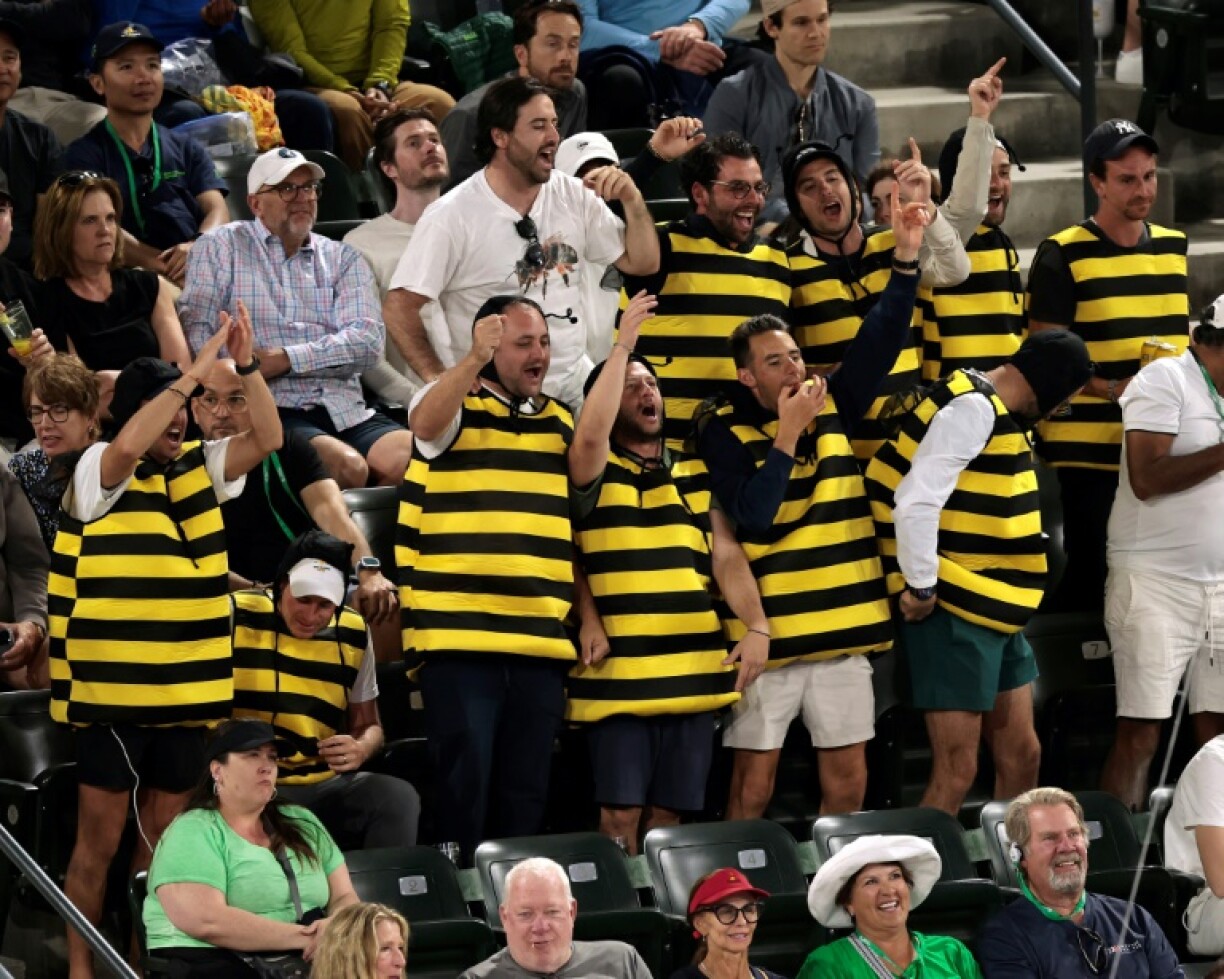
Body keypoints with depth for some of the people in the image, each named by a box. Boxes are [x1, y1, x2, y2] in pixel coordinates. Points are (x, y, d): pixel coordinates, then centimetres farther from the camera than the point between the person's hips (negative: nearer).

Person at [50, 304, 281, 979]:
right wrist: (195, 372, -25)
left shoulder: (200, 470, 11)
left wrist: (245, 366, -10)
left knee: (163, 840, 9)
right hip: (112, 690, -5)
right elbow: (130, 444, -26)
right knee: (100, 839, -3)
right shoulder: (99, 472, -5)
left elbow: (267, 438, 4)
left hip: (187, 693, 5)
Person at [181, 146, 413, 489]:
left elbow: (368, 341, 3)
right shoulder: (221, 247, 13)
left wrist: (285, 359, -10)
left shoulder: (343, 258, 19)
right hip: (272, 408, -4)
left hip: (345, 409, 4)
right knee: (348, 467, -32)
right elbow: (197, 330, 0)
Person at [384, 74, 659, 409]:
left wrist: (633, 201, -4)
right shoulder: (452, 217, -9)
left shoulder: (573, 196, 7)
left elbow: (642, 263, 13)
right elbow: (399, 308, -10)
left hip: (574, 382, 5)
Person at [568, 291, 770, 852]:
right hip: (618, 672, -4)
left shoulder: (696, 477, 17)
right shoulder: (596, 474, 4)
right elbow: (589, 434, -18)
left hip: (694, 673, 4)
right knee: (621, 813, -8)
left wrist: (756, 625, -4)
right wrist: (623, 344, -15)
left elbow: (726, 556, 11)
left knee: (668, 815, 6)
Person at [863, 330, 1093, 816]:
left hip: (998, 614, 10)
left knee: (1021, 757, 15)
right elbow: (916, 502, -25)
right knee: (957, 770, -7)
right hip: (955, 614, -10)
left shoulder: (995, 411, 14)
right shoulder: (972, 410, -17)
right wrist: (921, 588, -18)